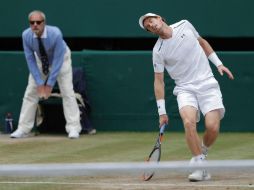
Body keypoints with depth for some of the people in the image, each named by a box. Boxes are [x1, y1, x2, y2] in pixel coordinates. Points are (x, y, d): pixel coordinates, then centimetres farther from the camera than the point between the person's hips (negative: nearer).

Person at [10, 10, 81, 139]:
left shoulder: (55, 34, -36)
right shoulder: (26, 35, -27)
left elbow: (58, 60, -31)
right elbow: (30, 60, -18)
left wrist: (50, 84, -30)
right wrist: (39, 83, -22)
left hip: (61, 59, -3)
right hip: (40, 61, 3)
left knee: (67, 91, -13)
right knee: (30, 93, -2)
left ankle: (73, 128, -11)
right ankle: (23, 129, 5)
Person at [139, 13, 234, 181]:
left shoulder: (184, 25, 2)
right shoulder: (158, 51, -3)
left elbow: (202, 42, 19)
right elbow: (159, 81, 1)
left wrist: (218, 63, 11)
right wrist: (162, 112, -2)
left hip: (207, 84, 1)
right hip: (185, 89, -1)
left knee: (212, 126, -17)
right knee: (189, 122, -28)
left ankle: (203, 151, 16)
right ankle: (201, 168, -21)